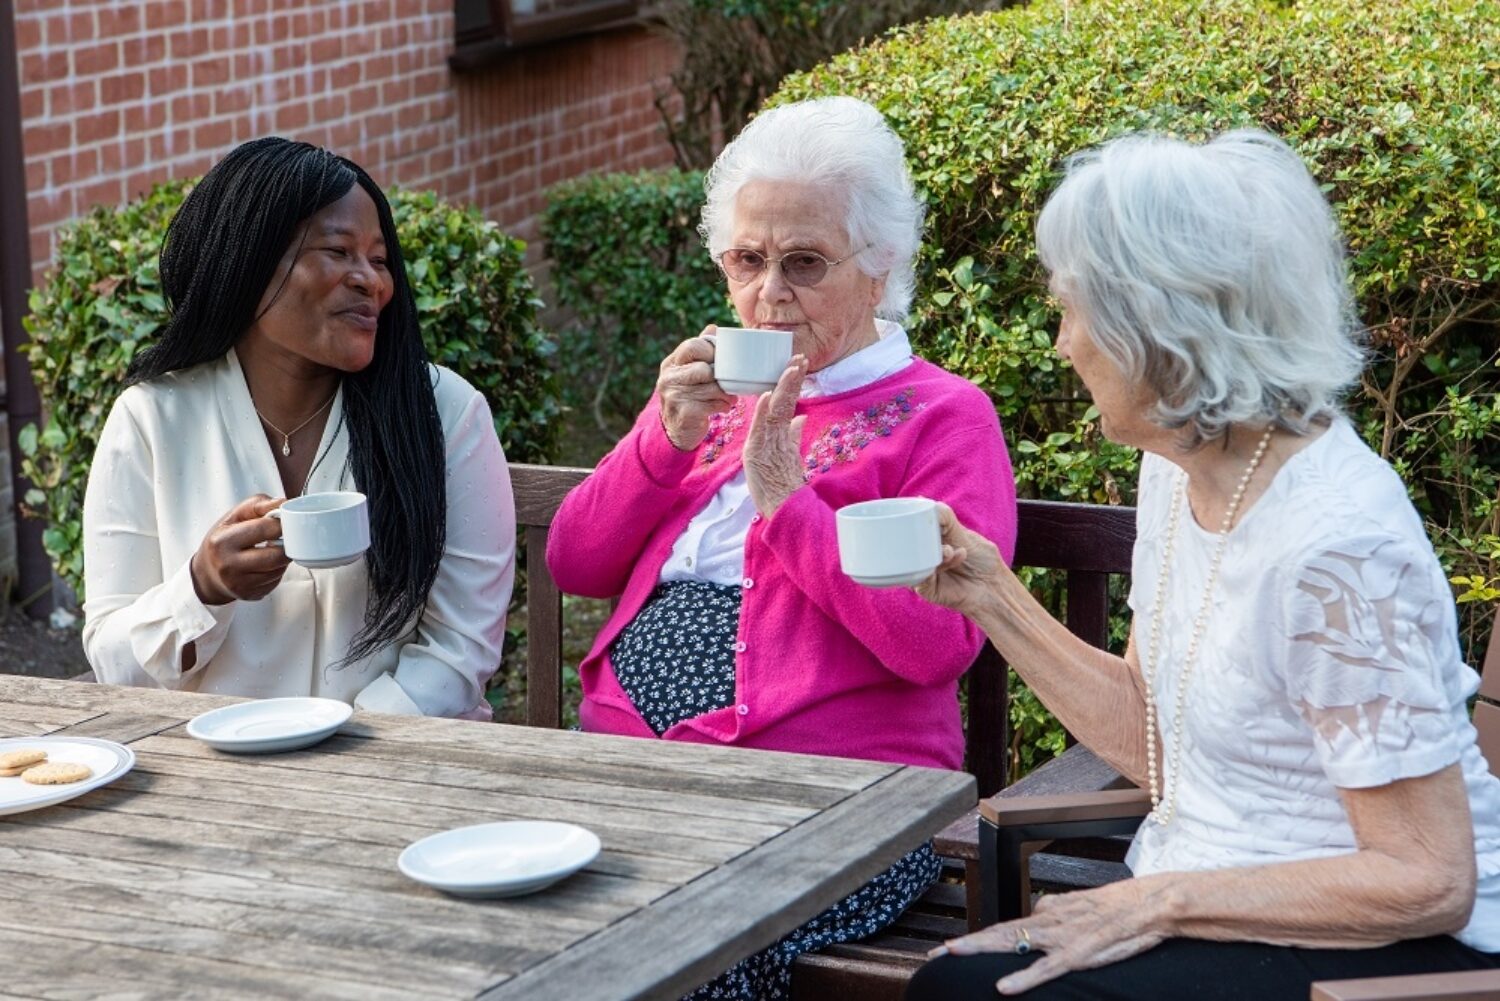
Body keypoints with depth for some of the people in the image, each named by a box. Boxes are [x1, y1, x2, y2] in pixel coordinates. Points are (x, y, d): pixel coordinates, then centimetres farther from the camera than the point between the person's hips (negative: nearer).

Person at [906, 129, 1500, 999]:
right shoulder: (1179, 472, 5)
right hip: (1212, 913, 8)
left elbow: (1426, 881, -20)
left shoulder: (1336, 546, -23)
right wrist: (994, 599, 6)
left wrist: (1165, 901, -19)